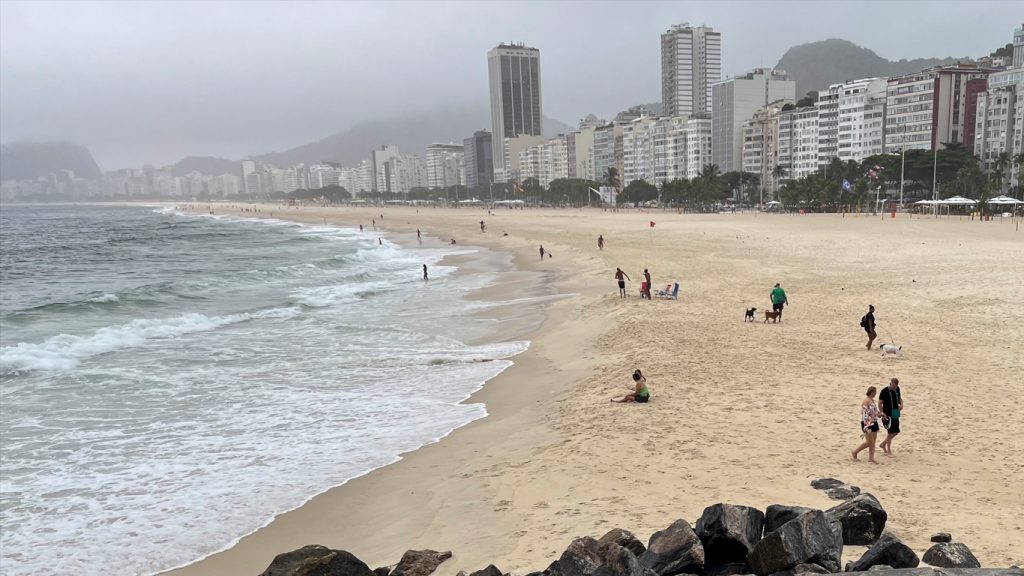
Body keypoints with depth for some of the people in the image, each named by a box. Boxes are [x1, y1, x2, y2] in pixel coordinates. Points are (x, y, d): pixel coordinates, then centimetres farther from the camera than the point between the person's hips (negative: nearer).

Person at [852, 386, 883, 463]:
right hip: (868, 424, -9)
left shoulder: (872, 400, 9)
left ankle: (871, 458, 17)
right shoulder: (866, 400, -19)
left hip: (874, 423, 9)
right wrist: (866, 426, -26)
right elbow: (864, 414, -23)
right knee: (869, 442, -3)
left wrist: (879, 413, 9)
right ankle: (855, 452, 14)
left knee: (873, 442, 10)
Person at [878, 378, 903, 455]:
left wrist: (901, 404, -3)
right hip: (888, 415, -7)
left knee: (896, 431, 12)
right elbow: (880, 403, -11)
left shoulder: (897, 389, 3)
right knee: (891, 432, -3)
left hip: (895, 414, 7)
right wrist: (882, 413, -18)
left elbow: (899, 398, 18)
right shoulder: (884, 391, -15)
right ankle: (888, 451, 10)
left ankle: (883, 444, 30)